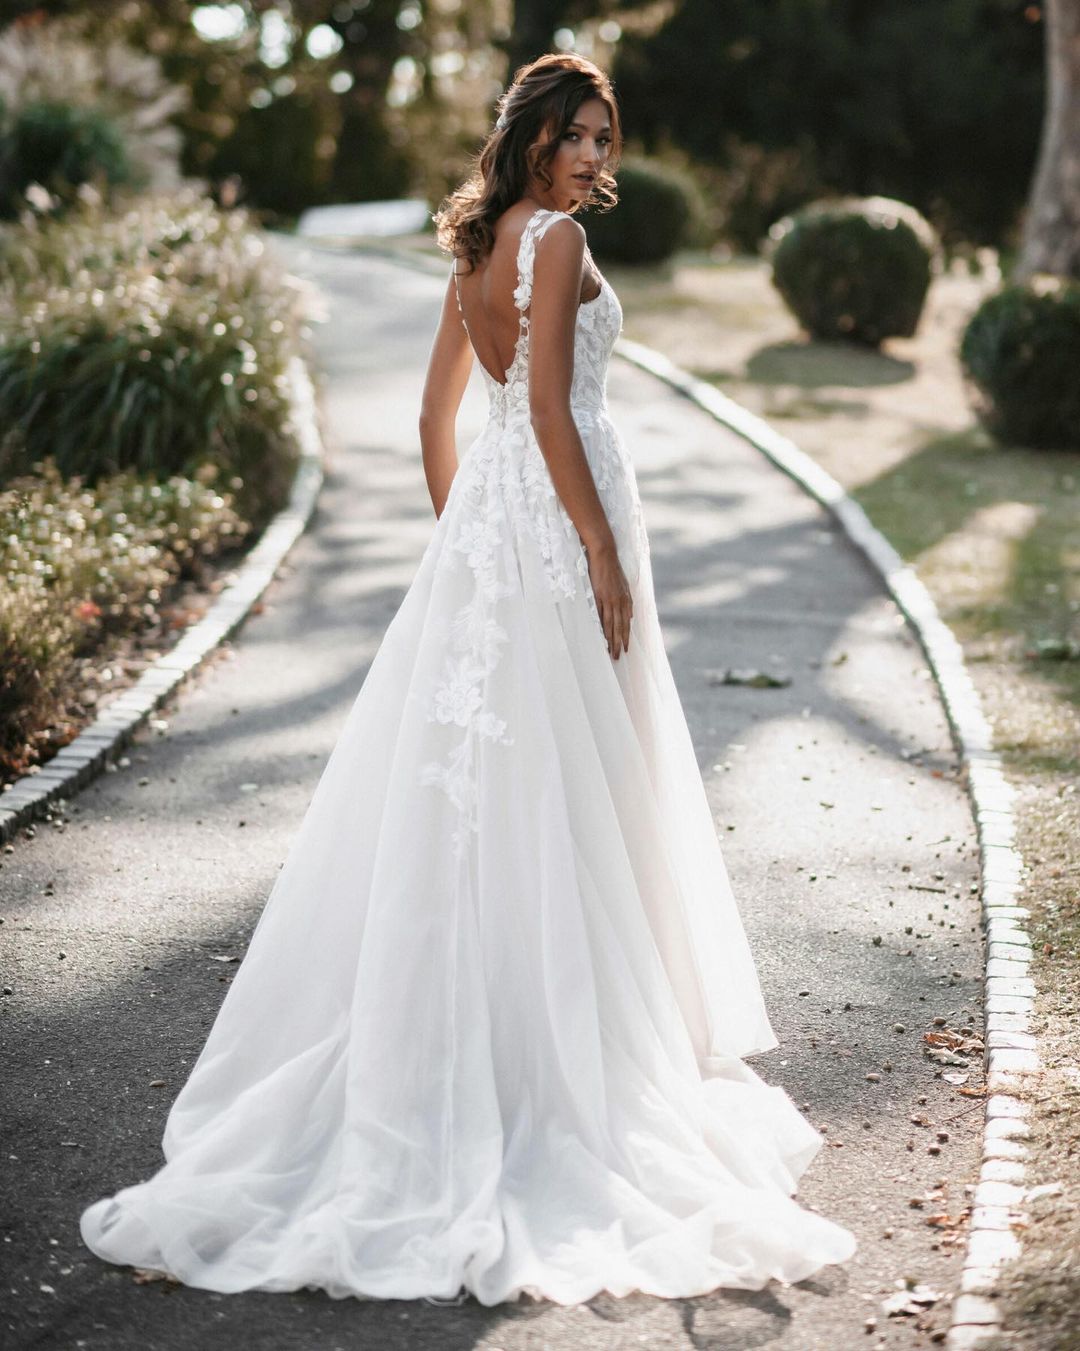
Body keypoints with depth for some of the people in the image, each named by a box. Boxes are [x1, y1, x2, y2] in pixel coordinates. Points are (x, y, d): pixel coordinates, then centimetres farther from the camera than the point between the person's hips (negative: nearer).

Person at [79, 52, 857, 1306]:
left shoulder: (478, 246, 14)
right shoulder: (554, 238, -11)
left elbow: (437, 416, 16)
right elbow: (550, 409, -18)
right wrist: (605, 555, -17)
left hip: (486, 508, 9)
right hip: (555, 508, -9)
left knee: (470, 779, 11)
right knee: (562, 776, -2)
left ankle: (454, 1045, 19)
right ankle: (573, 1043, 8)